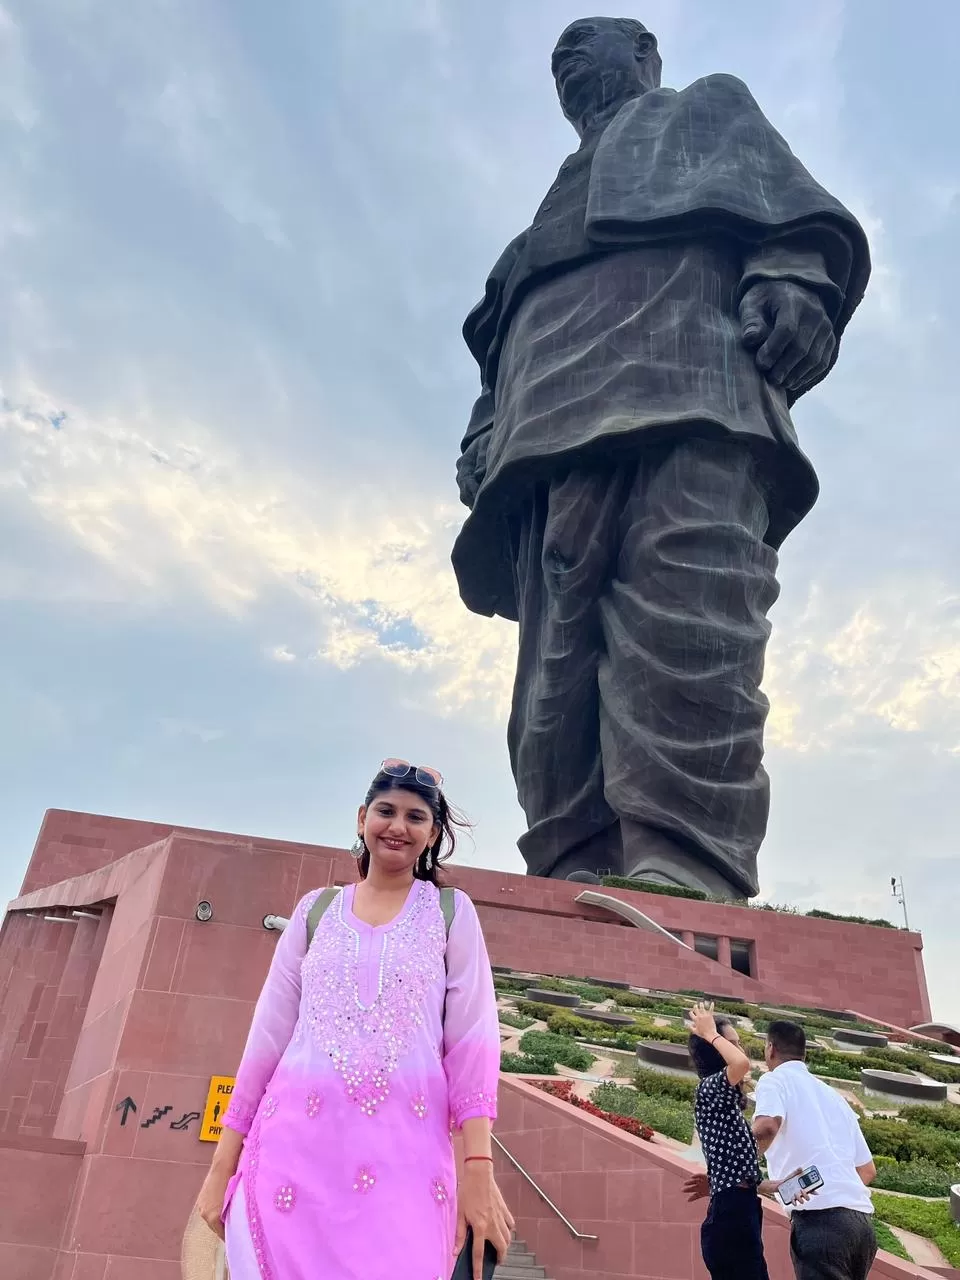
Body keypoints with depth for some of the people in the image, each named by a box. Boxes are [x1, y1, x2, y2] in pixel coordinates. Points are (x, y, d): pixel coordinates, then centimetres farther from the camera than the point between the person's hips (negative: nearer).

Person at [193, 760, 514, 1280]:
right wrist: (223, 1164, 10)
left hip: (405, 1151, -1)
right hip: (297, 1143, 2)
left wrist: (479, 1168, -9)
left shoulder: (450, 911, 5)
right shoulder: (316, 909, 10)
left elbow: (473, 1037, -1)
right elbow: (268, 1033, 10)